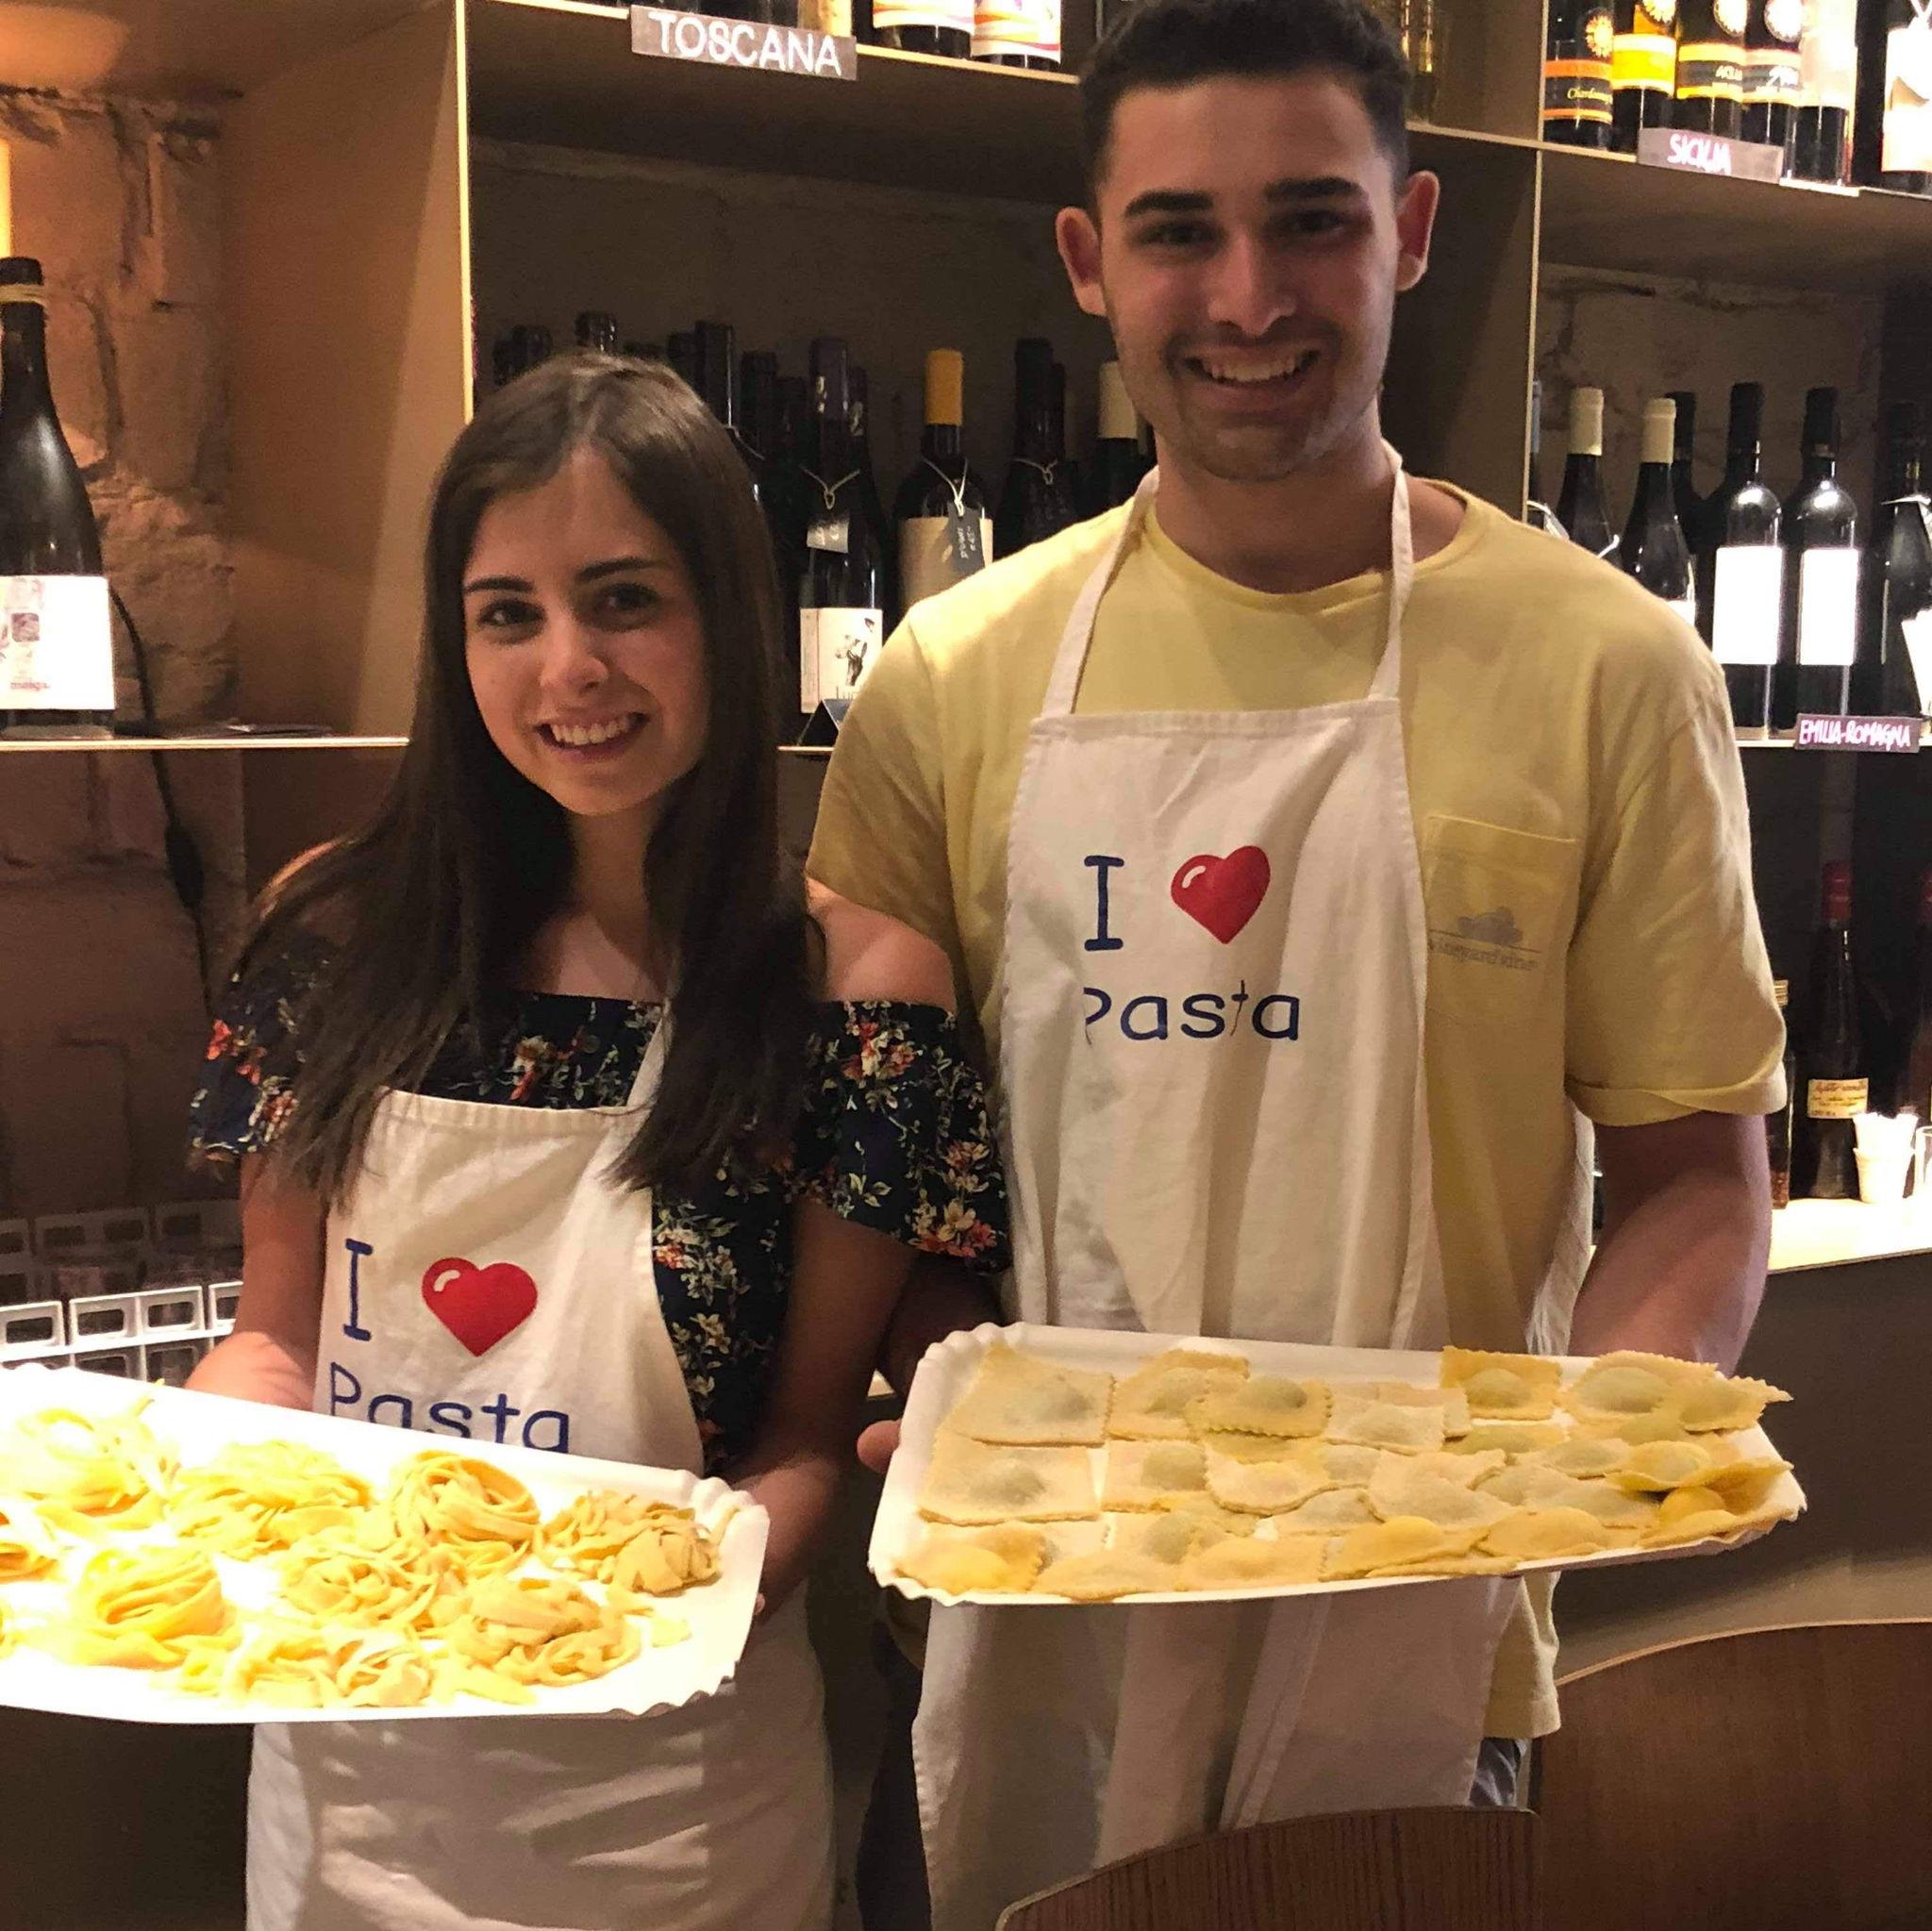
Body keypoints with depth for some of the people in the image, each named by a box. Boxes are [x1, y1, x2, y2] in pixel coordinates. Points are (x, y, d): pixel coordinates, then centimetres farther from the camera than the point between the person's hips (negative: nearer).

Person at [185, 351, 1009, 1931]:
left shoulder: (854, 986, -13)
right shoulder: (341, 938, -5)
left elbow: (812, 1432, -7)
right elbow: (279, 1334, 4)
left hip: (661, 1783, -2)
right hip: (346, 1755, 3)